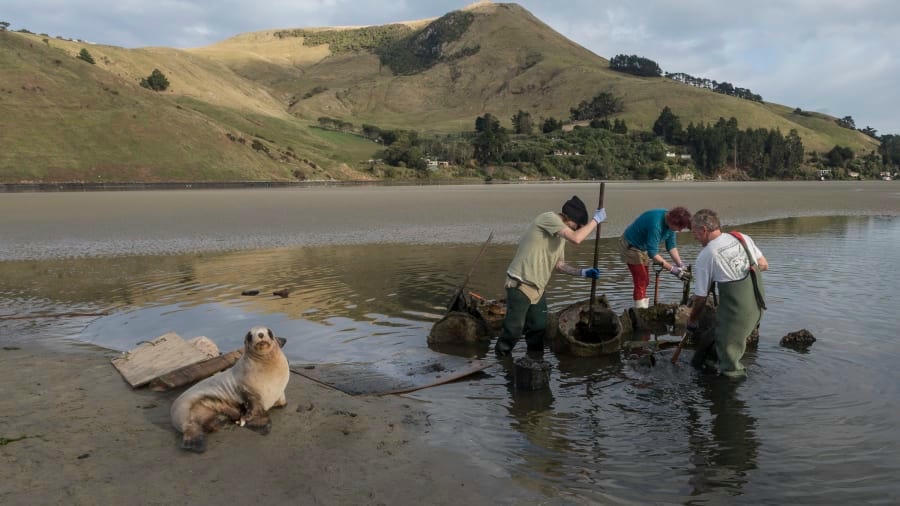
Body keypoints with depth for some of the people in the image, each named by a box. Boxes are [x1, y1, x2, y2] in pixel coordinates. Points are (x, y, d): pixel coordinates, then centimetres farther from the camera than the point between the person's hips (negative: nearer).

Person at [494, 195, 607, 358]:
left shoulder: (562, 235, 14)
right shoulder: (549, 218, -14)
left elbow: (559, 264, 19)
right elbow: (576, 238, -25)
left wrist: (583, 272, 8)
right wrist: (596, 219, -14)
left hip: (537, 288, 9)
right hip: (520, 284, -9)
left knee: (538, 327, 13)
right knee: (514, 328, -2)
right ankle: (501, 357, 17)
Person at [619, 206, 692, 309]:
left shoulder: (670, 223, -11)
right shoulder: (656, 224, -37)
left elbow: (671, 246, -3)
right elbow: (653, 253, -35)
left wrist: (680, 264, -13)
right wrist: (672, 268, -34)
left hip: (643, 248, 9)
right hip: (630, 246, -9)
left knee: (645, 281, 14)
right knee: (640, 281, -11)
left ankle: (644, 308, 23)